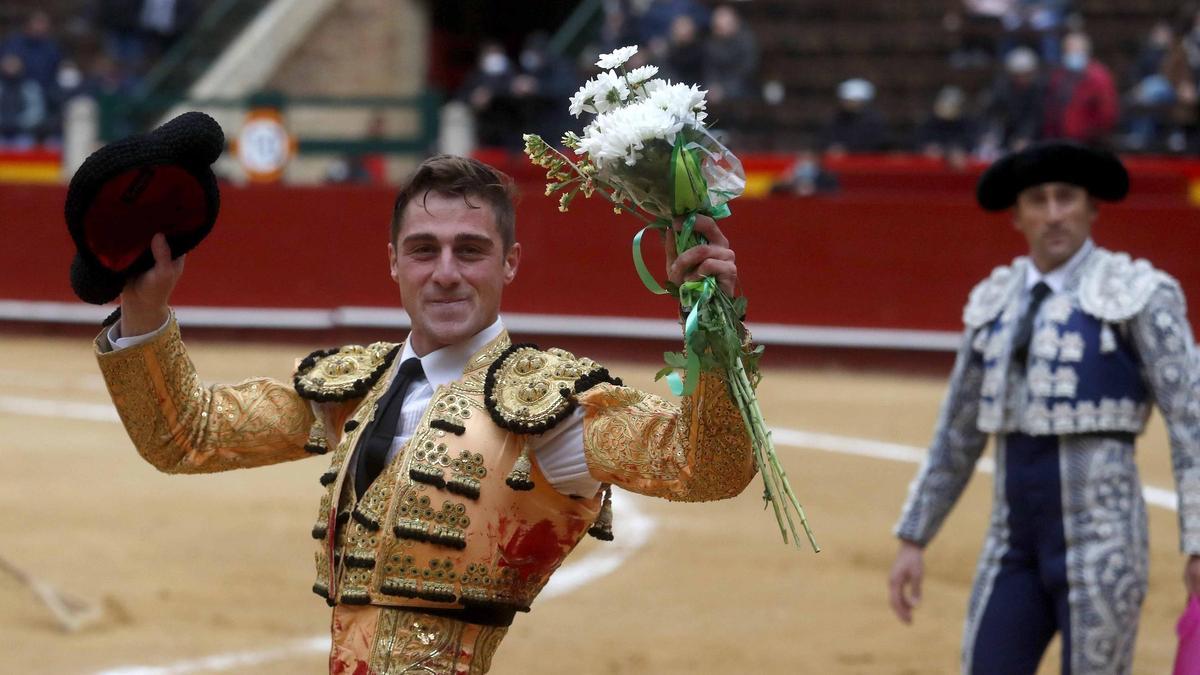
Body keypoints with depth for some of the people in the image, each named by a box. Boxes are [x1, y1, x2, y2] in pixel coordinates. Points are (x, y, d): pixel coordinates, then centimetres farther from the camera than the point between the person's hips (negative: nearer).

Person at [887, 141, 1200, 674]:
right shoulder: (997, 303, 12)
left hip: (1101, 539, -6)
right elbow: (957, 434, 19)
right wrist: (911, 541, 16)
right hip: (1015, 545, 6)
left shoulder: (1137, 295, -7)